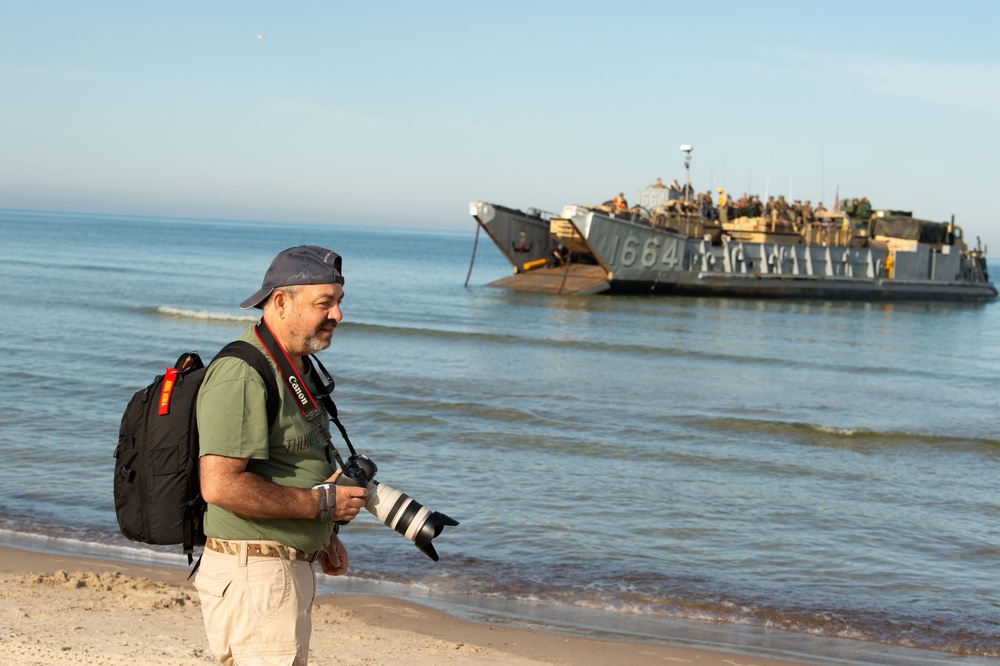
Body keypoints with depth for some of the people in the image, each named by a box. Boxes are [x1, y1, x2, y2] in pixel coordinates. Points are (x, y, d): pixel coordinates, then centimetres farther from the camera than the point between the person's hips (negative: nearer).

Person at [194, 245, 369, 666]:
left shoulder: (299, 370, 15)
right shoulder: (242, 375, -19)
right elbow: (221, 485, -28)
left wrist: (323, 535, 13)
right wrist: (321, 504, -19)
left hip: (291, 566, 10)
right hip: (252, 573, -10)